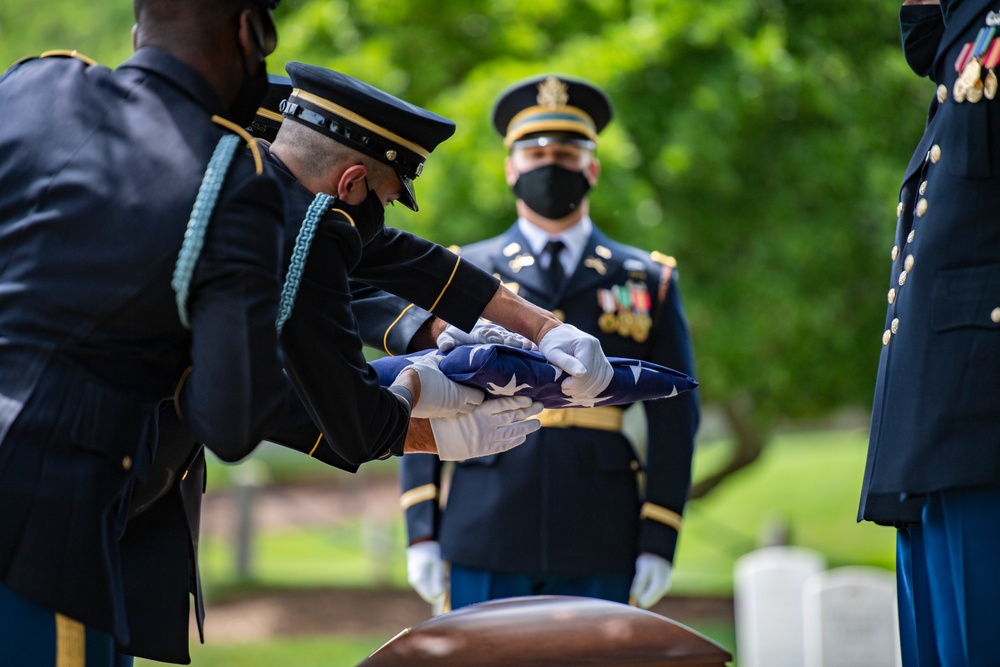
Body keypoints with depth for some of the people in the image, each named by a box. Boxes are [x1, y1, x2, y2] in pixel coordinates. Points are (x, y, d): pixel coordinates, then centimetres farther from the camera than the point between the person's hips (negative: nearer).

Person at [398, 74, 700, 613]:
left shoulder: (648, 281, 11)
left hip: (598, 548, 1)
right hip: (486, 543, 0)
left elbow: (674, 419, 7)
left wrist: (659, 543, 0)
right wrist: (421, 532, -2)